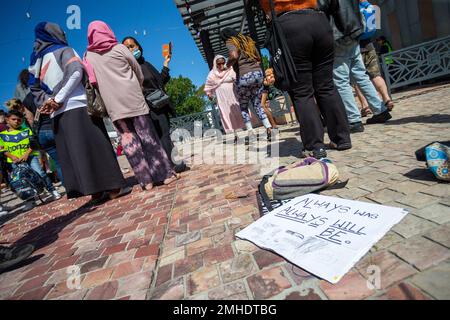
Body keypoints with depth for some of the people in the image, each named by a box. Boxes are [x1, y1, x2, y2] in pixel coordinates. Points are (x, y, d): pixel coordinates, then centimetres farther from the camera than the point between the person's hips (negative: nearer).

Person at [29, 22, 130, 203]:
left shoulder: (36, 60, 23)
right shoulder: (63, 50, 6)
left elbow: (34, 88, 19)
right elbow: (75, 72, -12)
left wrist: (49, 102, 3)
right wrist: (58, 99, -12)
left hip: (57, 114, 6)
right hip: (77, 107, -6)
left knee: (71, 153, 2)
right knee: (94, 146, -6)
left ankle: (95, 191, 1)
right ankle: (112, 187, -7)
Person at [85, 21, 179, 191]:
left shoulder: (88, 56, 11)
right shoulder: (119, 48, 5)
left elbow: (93, 81, 14)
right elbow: (138, 71, 10)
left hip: (113, 104, 2)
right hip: (133, 98, -1)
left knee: (128, 139, 1)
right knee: (147, 135, 0)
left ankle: (146, 180, -1)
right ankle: (166, 173, 2)